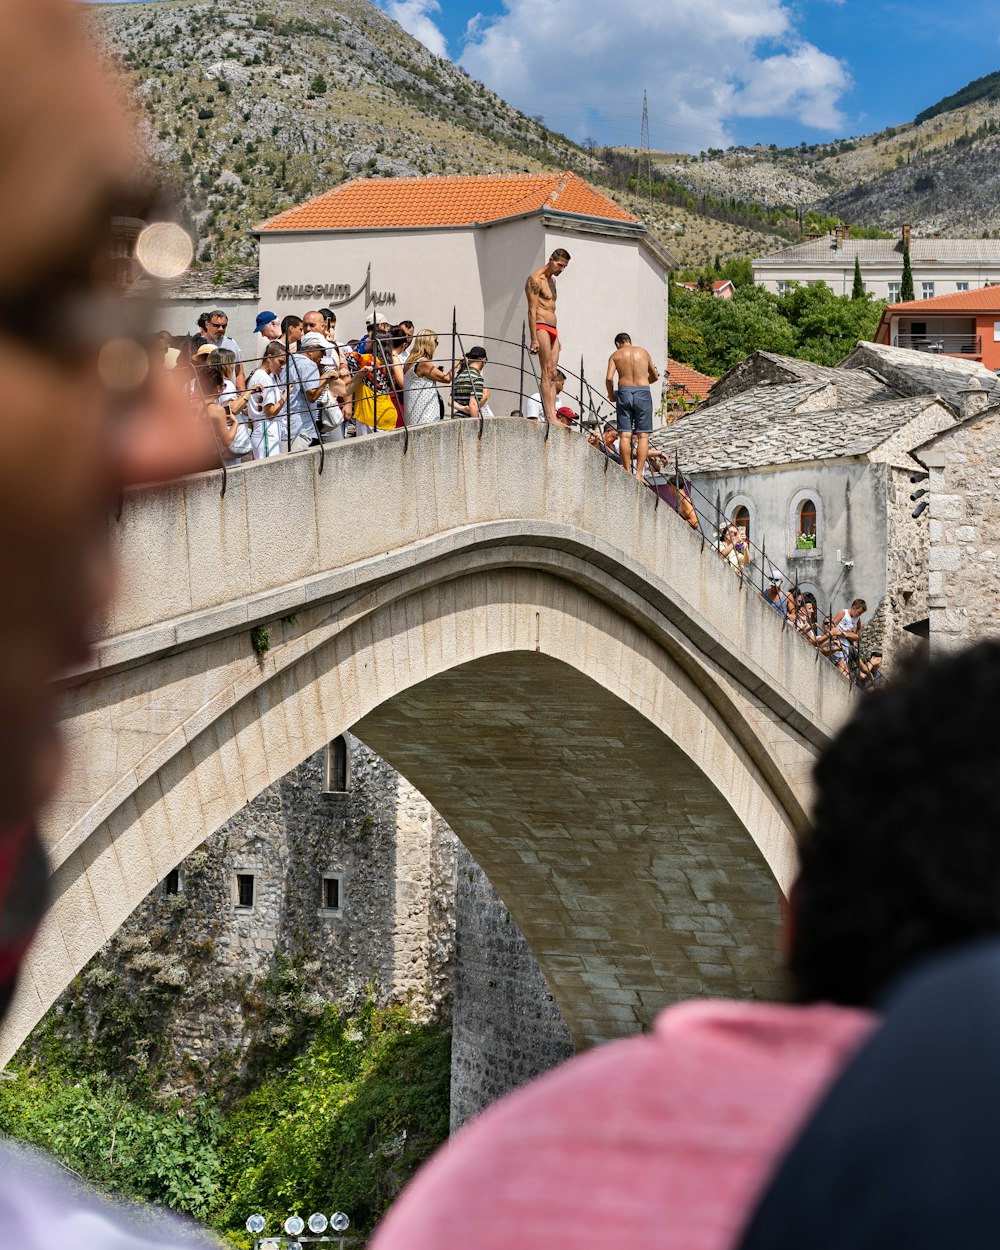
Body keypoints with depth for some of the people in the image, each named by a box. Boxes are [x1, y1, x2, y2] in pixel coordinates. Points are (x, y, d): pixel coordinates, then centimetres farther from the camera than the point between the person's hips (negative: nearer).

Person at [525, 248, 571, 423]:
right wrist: (534, 339, -20)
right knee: (546, 373, -14)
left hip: (552, 330, 10)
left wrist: (556, 337, 24)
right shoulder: (536, 279, -8)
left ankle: (552, 416, -3)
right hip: (541, 328, -9)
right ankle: (549, 417, -19)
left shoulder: (552, 280, 22)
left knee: (553, 375, 2)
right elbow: (532, 310, -14)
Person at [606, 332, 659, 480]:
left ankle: (628, 472, -5)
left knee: (625, 435, 0)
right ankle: (639, 473, -8)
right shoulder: (643, 352, 14)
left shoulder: (615, 355, 8)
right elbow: (655, 376, 22)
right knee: (643, 435, 1)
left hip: (624, 391, 0)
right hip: (643, 392, 1)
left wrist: (611, 395, 11)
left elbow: (609, 378, -5)